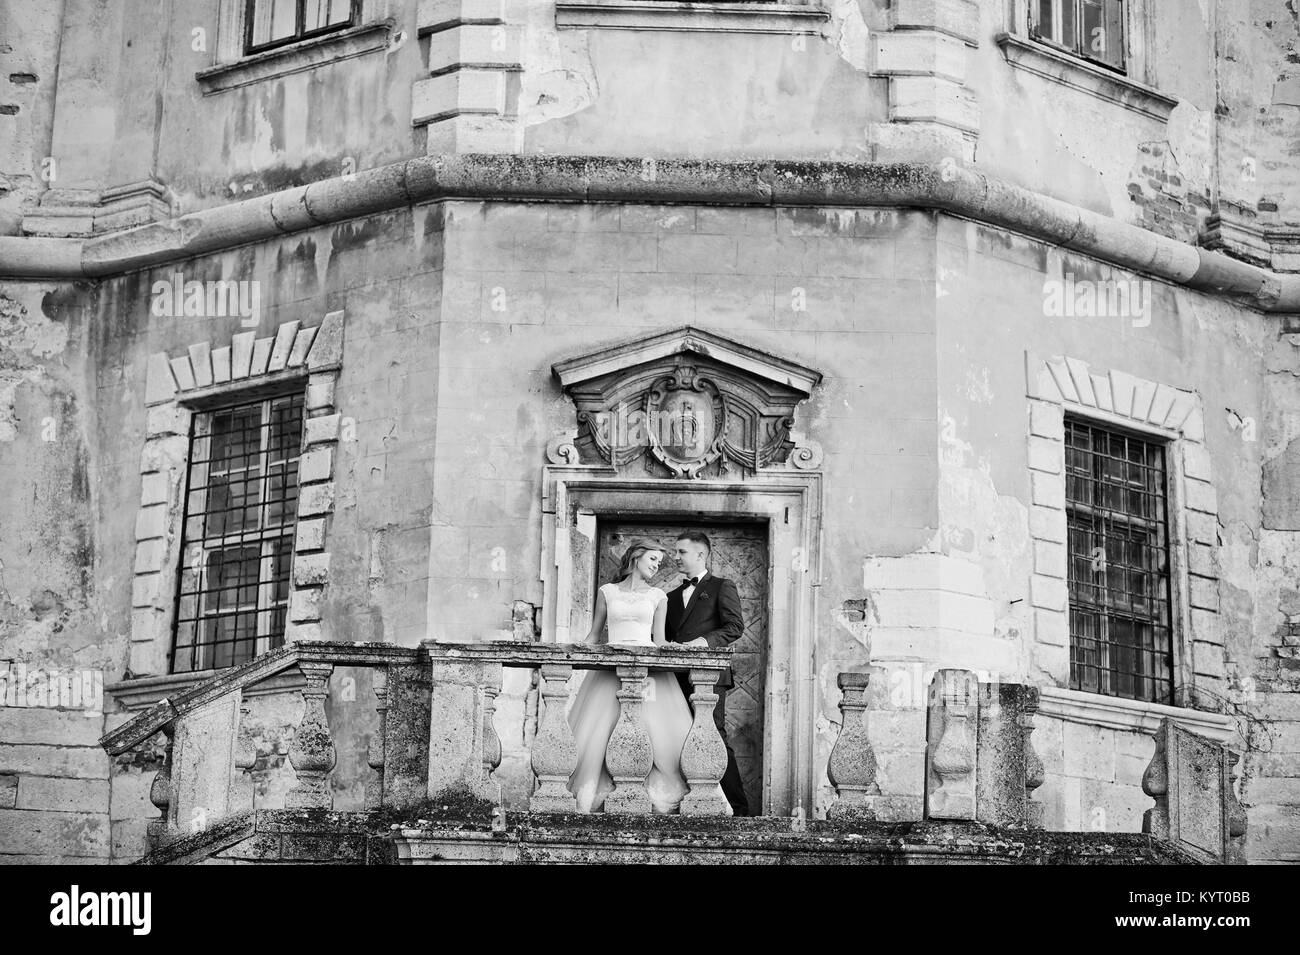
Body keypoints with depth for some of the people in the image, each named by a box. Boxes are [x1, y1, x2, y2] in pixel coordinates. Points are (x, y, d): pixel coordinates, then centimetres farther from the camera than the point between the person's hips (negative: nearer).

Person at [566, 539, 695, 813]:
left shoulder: (658, 597, 15)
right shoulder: (607, 592, 13)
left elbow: (659, 639, 14)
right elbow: (594, 634, 17)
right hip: (610, 667, 0)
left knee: (655, 726, -16)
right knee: (597, 729, -12)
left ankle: (663, 801, -15)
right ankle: (588, 803, -12)